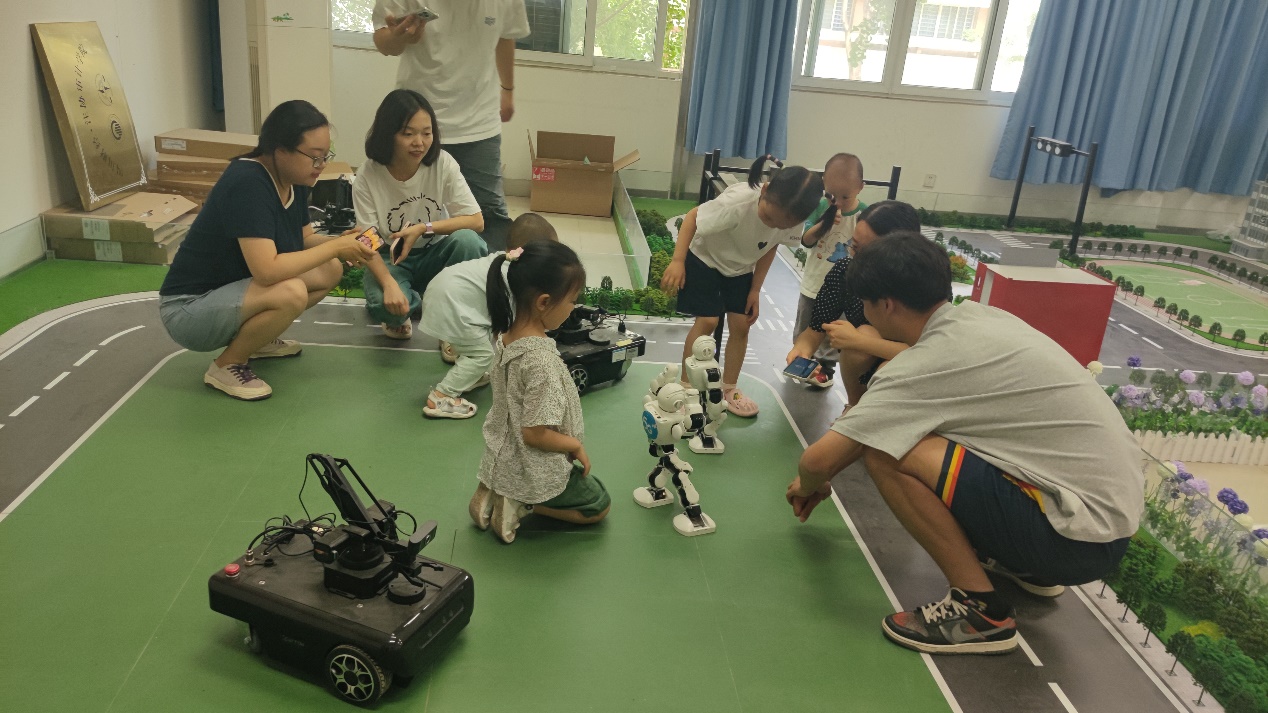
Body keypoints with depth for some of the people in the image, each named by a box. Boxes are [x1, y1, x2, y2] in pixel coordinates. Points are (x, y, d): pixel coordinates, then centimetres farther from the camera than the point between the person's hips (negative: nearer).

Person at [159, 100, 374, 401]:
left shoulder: (294, 179, -3)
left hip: (234, 293, 9)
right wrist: (335, 246, -28)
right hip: (189, 309, -9)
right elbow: (267, 270, -37)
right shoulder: (247, 184, -29)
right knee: (291, 293, -32)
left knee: (331, 271, 0)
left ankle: (255, 337, 14)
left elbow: (303, 239, 9)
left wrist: (340, 242, -12)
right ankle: (226, 365, -7)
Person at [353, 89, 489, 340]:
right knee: (384, 304, -35)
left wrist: (423, 228, -27)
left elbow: (476, 221, -16)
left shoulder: (443, 164, -15)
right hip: (391, 258, -2)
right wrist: (389, 284, -36)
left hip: (435, 254, 2)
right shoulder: (367, 177, -17)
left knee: (466, 240, -32)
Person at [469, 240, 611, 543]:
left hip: (502, 458, 7)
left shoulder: (507, 334, -7)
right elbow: (535, 433, -29)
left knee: (584, 485, 33)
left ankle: (495, 492, 14)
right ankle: (522, 503, 1)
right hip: (534, 471, -7)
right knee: (599, 505, 18)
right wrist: (577, 446, -11)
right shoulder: (542, 360, -33)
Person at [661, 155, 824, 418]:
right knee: (707, 321, -11)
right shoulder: (739, 201, -40)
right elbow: (693, 217, -27)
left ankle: (729, 388, 19)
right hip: (706, 258, -5)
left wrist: (755, 290, -5)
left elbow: (770, 247, -6)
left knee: (741, 325, 2)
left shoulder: (792, 219, -25)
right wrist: (678, 261, -33)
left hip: (741, 268, 5)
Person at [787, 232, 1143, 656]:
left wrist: (809, 485, 8)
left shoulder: (926, 365, -19)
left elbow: (819, 460, -15)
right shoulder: (977, 317, 5)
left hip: (1080, 535, -9)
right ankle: (1028, 565, 22)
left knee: (885, 451, -18)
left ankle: (980, 610, -6)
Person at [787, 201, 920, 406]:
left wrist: (856, 340, -37)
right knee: (865, 333, -29)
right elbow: (816, 328, -12)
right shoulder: (845, 270, -20)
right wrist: (803, 347, -35)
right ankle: (854, 406, -1)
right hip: (865, 366, 3)